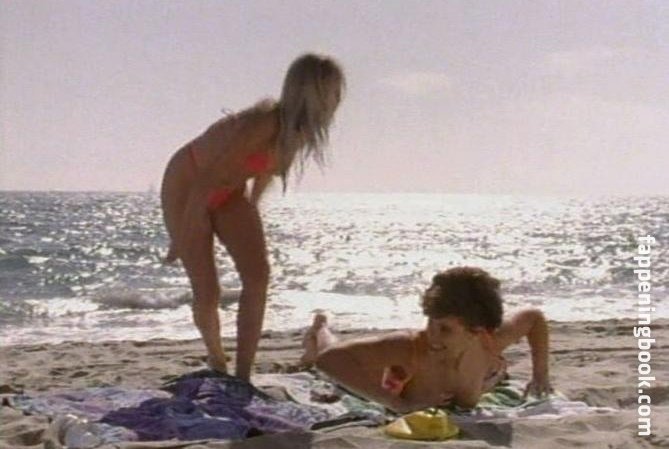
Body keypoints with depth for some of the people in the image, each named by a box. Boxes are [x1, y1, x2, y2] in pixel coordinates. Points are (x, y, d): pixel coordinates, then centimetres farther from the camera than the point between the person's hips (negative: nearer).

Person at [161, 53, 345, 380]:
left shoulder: (296, 128, -11)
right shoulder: (261, 125, -35)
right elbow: (205, 183, -30)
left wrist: (251, 210, 20)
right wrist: (182, 241, -22)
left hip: (229, 192, 7)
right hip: (187, 185, -7)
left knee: (258, 274, -12)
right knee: (207, 290, -6)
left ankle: (242, 376, -8)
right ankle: (216, 359, 25)